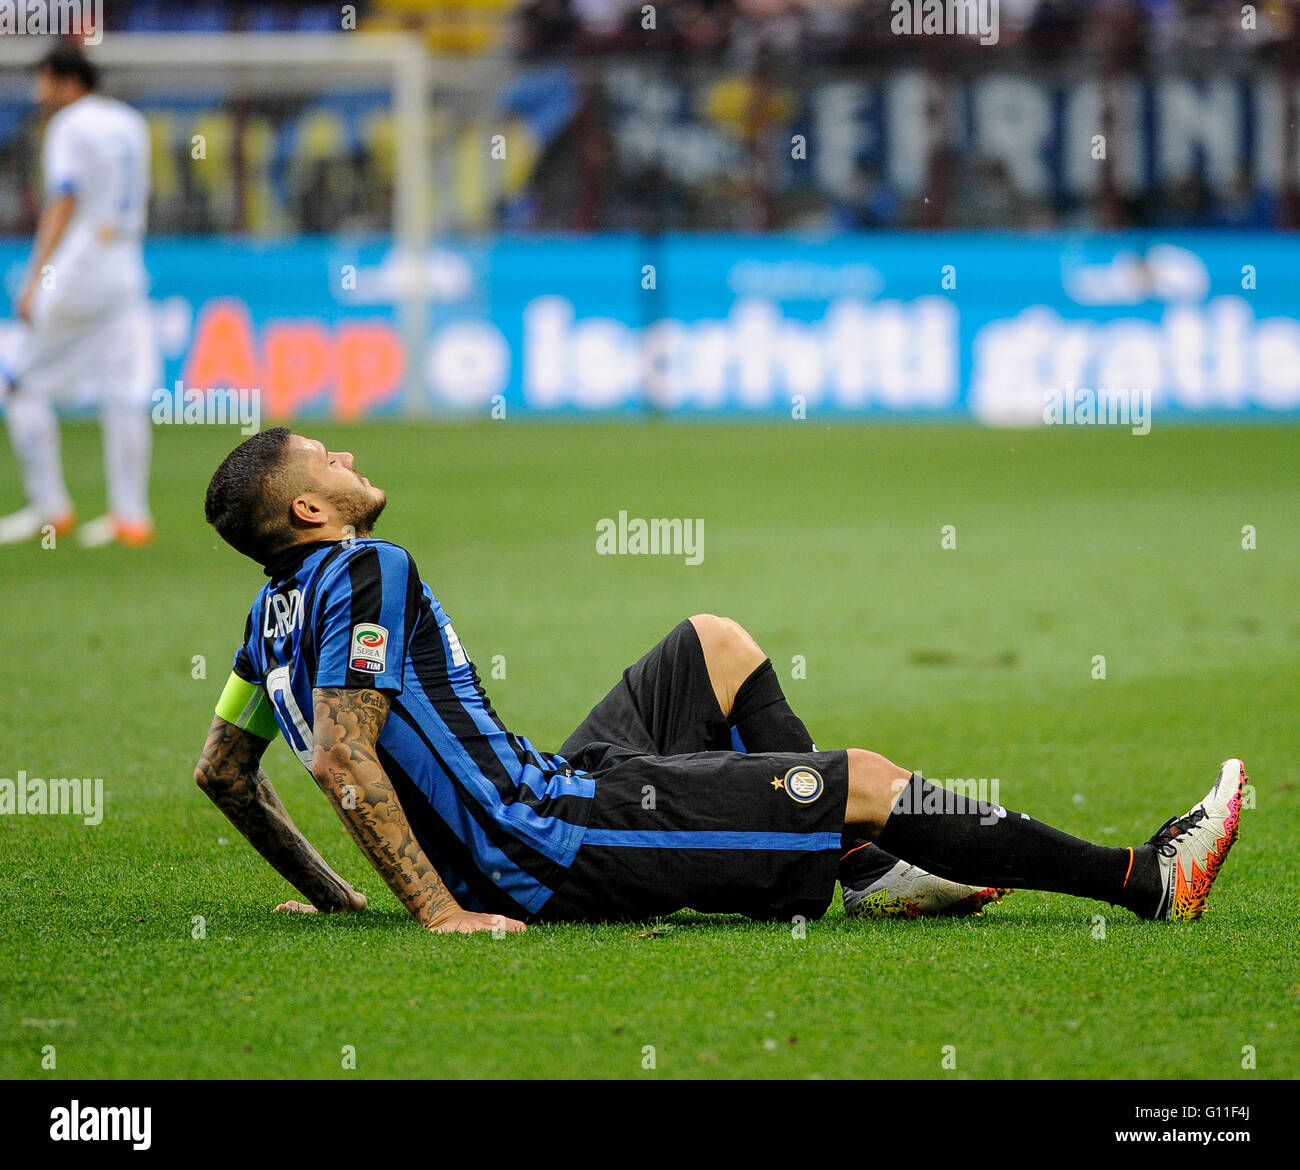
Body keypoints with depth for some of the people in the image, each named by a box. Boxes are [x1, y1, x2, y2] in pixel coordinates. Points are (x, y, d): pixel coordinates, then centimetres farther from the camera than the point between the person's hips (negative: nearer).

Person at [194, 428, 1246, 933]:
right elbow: (340, 756, -27)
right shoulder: (369, 574, -17)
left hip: (541, 800, 10)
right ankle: (1145, 882, 0)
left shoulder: (278, 609, 11)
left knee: (721, 644, 23)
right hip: (556, 848, -10)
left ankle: (866, 863, 28)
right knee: (869, 778, -8)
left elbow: (223, 769, 18)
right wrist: (439, 909, -25)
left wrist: (328, 896, 22)